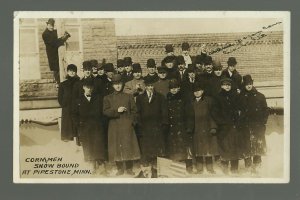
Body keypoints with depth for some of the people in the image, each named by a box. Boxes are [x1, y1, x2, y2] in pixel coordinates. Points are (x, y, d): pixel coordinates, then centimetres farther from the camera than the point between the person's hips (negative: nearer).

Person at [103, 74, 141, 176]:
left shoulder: (129, 97, 10)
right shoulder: (108, 98, 9)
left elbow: (134, 111, 8)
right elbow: (105, 111, -2)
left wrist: (133, 121, -4)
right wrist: (116, 110, -14)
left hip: (127, 126, 0)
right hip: (114, 126, 0)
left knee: (128, 145, -2)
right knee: (117, 147, 1)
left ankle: (129, 168, 9)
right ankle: (120, 168, 12)